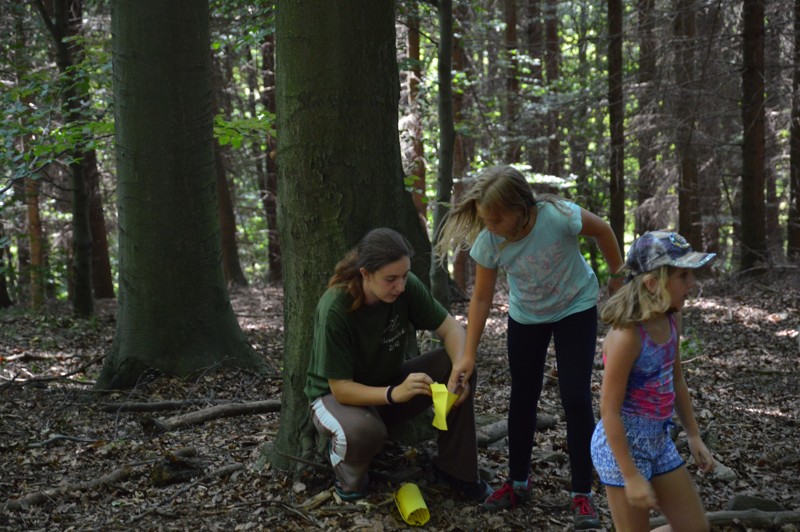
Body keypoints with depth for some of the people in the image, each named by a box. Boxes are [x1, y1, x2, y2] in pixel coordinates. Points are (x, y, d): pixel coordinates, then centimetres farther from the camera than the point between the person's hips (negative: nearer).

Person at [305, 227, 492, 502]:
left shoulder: (407, 287, -18)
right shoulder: (335, 309, -30)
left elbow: (451, 328, -11)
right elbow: (340, 388, -29)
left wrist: (460, 365, -33)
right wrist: (394, 394, -45)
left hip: (391, 384, 5)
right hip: (337, 396, -5)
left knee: (461, 367, -17)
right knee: (363, 432, -39)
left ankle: (454, 467, -2)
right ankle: (348, 468, -2)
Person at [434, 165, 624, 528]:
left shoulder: (558, 216, -35)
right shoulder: (488, 242, -26)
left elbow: (602, 231, -15)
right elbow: (482, 298, -16)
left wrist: (618, 277, -2)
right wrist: (469, 355, -18)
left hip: (575, 309, -3)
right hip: (526, 317, 3)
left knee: (576, 398, -8)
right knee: (523, 397, 7)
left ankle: (582, 494, 2)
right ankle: (518, 482, 24)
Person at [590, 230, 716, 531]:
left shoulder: (671, 319, -2)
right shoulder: (627, 336, -26)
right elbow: (609, 410, -22)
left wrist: (693, 436, 18)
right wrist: (631, 476, -20)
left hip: (659, 439, 8)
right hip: (623, 443, -8)